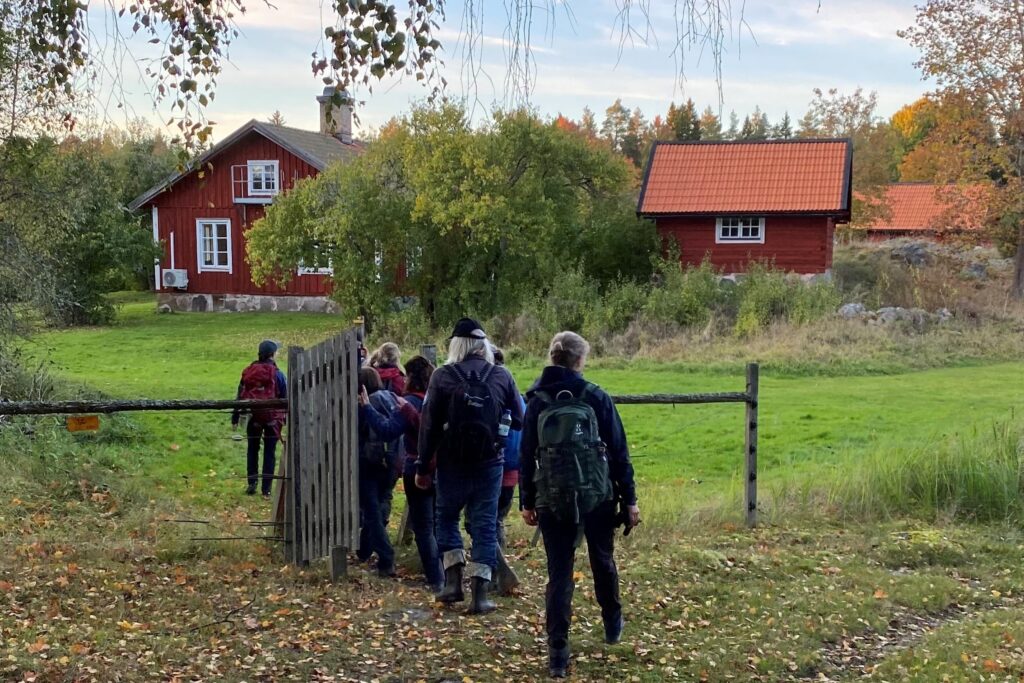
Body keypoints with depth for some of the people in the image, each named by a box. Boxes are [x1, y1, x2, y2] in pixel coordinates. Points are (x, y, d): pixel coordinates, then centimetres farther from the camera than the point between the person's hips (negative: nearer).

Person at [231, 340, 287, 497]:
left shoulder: (248, 372, 0)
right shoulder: (277, 374, -9)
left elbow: (240, 396, 5)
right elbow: (284, 398, -4)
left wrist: (235, 418, 11)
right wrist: (285, 417, 9)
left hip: (253, 417, 3)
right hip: (272, 418, -2)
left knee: (252, 450, 17)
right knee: (269, 452, 5)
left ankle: (251, 484, 14)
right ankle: (266, 489, 5)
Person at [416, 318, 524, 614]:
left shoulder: (443, 376, -6)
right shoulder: (502, 376, -2)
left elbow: (429, 425, -6)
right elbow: (519, 420, 2)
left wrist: (423, 466, 1)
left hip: (452, 464, -1)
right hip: (490, 464, 1)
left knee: (446, 517, 18)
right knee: (485, 525, 7)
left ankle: (453, 580, 10)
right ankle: (480, 594, 5)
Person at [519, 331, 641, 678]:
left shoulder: (537, 401, 2)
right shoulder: (596, 397, -4)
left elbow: (526, 455, 5)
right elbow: (618, 451, -2)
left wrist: (527, 502, 13)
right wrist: (629, 499, 4)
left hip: (552, 500, 1)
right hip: (597, 496, -1)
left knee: (559, 574, 4)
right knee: (603, 561, 21)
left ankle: (558, 652, -1)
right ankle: (612, 624, 41)